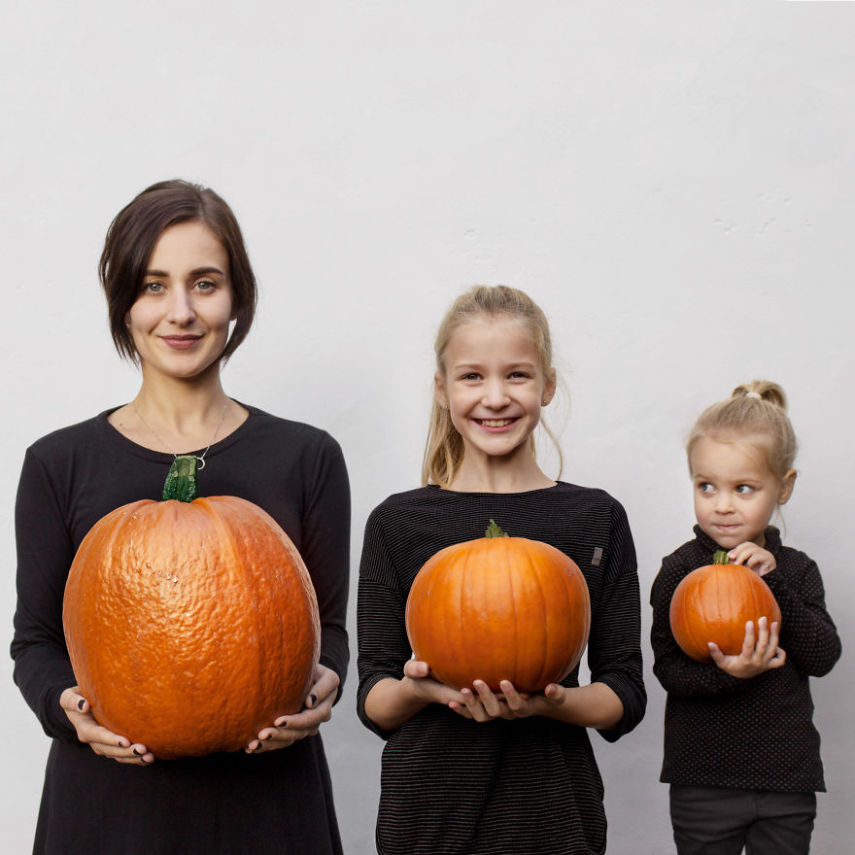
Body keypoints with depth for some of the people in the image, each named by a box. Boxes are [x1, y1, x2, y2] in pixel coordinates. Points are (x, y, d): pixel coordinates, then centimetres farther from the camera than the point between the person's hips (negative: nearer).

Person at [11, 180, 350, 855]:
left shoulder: (305, 458, 1)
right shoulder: (61, 465, 0)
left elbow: (329, 624, 6)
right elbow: (37, 638, 5)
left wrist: (322, 687, -15)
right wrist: (66, 702, -15)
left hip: (265, 788, 1)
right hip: (110, 794, 0)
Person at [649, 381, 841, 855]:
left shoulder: (796, 570, 4)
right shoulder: (679, 570, -5)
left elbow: (823, 657, -7)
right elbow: (668, 668, -10)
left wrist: (772, 583, -16)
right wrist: (725, 674, -29)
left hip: (788, 784, 2)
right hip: (702, 782, -2)